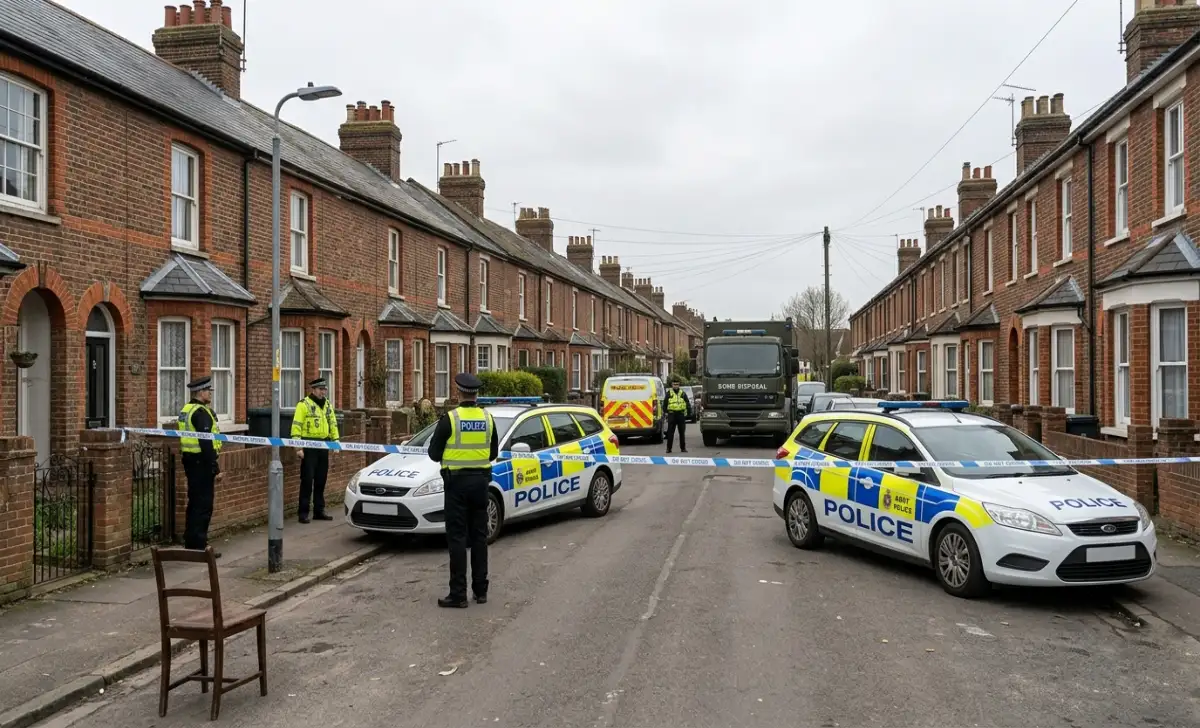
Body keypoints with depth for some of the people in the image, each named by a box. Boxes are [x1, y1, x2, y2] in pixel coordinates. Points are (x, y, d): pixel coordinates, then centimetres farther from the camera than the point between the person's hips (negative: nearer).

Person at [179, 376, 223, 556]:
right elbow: (206, 443, -23)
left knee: (194, 503, 16)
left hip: (190, 461, 10)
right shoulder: (202, 413, -18)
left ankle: (190, 543, 23)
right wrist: (215, 468, -21)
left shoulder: (186, 410, 14)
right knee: (203, 506, -5)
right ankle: (199, 546, -3)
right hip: (202, 462, -10)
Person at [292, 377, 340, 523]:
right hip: (309, 446, -6)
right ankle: (303, 512, 0)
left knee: (321, 479, 11)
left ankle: (319, 510, 20)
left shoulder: (328, 405, 14)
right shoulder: (304, 404, -7)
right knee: (307, 479, -5)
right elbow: (296, 426, -12)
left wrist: (336, 441, 12)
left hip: (323, 445, 7)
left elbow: (333, 424, 20)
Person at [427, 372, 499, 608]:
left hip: (457, 482, -4)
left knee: (457, 537, -1)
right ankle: (481, 590, 16)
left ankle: (458, 594, -1)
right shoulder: (487, 418, 2)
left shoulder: (449, 419, -11)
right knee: (479, 536, 11)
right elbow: (494, 453, 10)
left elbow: (434, 454, -5)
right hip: (480, 480, 4)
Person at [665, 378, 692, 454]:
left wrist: (689, 413, 3)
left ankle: (683, 448, 14)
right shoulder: (669, 393, 6)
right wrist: (665, 413, 0)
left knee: (682, 432, 7)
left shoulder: (683, 393, 9)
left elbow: (688, 403, 11)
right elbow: (665, 404, 7)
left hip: (681, 414, 1)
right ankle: (668, 448, 1)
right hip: (672, 415, -1)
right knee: (670, 432, -3)